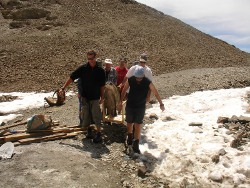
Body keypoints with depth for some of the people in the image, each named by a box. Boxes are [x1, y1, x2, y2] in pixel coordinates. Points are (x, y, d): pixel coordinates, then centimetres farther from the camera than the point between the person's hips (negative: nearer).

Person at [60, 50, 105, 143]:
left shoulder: (100, 70, -3)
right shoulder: (82, 68, -4)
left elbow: (102, 85, 3)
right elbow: (72, 78, -2)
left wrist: (102, 97, 3)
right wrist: (63, 87, -7)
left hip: (95, 97, -1)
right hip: (85, 96, 1)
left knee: (96, 115, -3)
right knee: (86, 114, 9)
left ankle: (99, 134, 6)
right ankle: (88, 130, 29)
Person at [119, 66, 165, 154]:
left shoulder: (148, 82, -16)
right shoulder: (130, 80, -12)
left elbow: (156, 93, -4)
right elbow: (124, 90, 4)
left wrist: (161, 104, 4)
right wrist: (121, 101, 11)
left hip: (141, 107, -2)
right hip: (130, 106, 2)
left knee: (138, 126, -4)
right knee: (129, 124, 14)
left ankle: (135, 145, 5)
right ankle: (130, 137, 42)